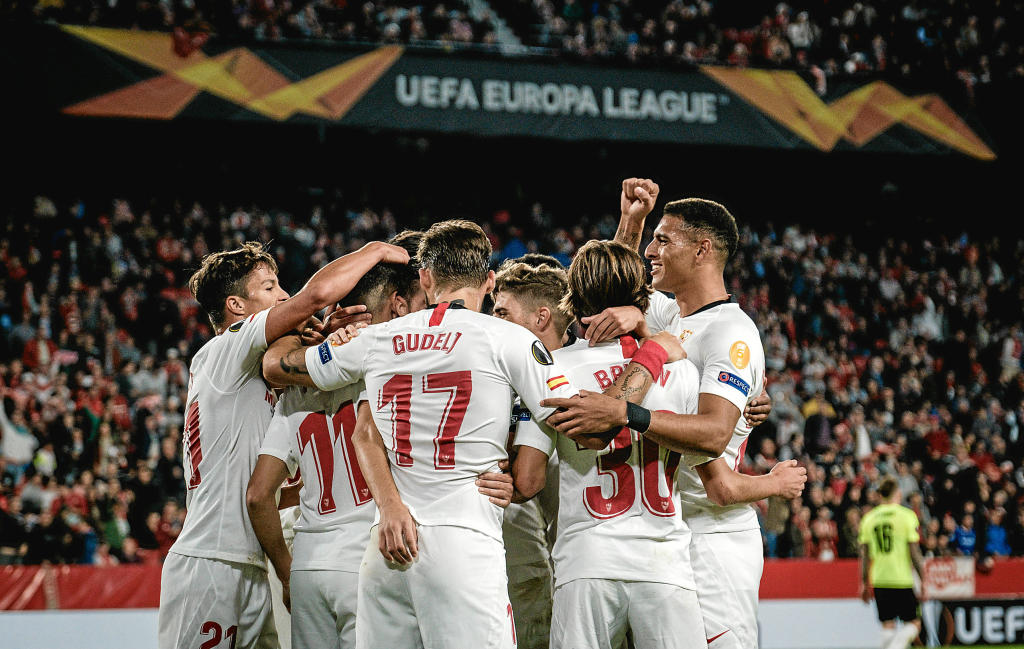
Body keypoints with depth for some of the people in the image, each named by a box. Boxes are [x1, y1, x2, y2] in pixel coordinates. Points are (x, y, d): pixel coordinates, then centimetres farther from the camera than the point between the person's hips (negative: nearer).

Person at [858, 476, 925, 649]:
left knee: (887, 626, 10)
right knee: (913, 624, 4)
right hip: (902, 580, -4)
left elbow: (864, 555, 9)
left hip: (879, 581, 4)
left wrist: (864, 583, 17)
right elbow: (914, 552, -7)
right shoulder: (906, 515, -5)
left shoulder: (868, 518, 7)